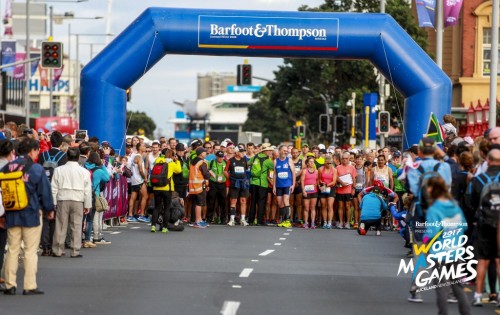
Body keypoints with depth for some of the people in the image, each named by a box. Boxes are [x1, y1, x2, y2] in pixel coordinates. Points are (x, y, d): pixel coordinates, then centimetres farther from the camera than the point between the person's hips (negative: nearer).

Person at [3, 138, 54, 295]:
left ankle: (10, 285, 9)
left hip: (12, 215, 4)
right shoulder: (36, 169, -9)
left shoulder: (6, 168, 4)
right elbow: (45, 191, -5)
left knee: (12, 250, 10)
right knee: (31, 251, 1)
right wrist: (49, 209, 10)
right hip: (31, 214, -4)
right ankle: (30, 286, 0)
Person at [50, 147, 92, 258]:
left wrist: (53, 202, 8)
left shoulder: (59, 170, 2)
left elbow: (54, 188, 3)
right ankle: (75, 251, 3)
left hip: (63, 200, 1)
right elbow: (87, 190, 3)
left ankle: (57, 250, 7)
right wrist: (87, 205, 9)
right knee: (76, 226, 3)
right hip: (78, 200, -1)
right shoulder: (84, 172, 0)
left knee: (61, 226, 4)